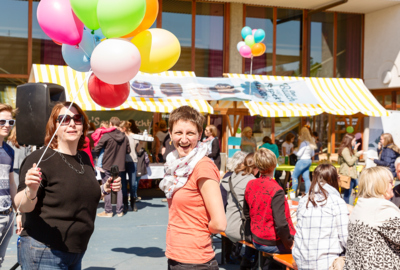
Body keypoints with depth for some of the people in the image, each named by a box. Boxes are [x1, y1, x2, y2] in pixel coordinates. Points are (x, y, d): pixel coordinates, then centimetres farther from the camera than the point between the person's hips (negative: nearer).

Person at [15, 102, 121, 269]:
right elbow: (22, 207, -18)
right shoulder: (41, 159, -13)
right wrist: (31, 190, -37)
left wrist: (105, 189, 6)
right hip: (43, 253, -7)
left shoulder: (84, 158, 9)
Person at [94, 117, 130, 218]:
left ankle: (108, 211, 8)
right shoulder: (124, 137, 0)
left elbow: (96, 149, -11)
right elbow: (128, 151, 8)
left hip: (107, 166, -4)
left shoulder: (106, 136, -14)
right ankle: (119, 211, 16)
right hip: (119, 166, 4)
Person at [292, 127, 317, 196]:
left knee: (294, 176, 0)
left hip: (302, 161, -9)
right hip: (308, 161, 9)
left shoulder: (304, 143, -18)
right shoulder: (311, 142, 9)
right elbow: (312, 154, 15)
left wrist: (294, 151, 3)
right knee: (306, 178, 8)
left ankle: (293, 192, -1)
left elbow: (299, 154, -15)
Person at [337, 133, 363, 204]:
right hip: (347, 174, -11)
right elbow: (350, 162, -19)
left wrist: (355, 149, 13)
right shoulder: (345, 150, -15)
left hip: (350, 173, 11)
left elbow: (353, 160, 19)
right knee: (347, 193, -8)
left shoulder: (349, 149, 18)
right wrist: (358, 154, -15)